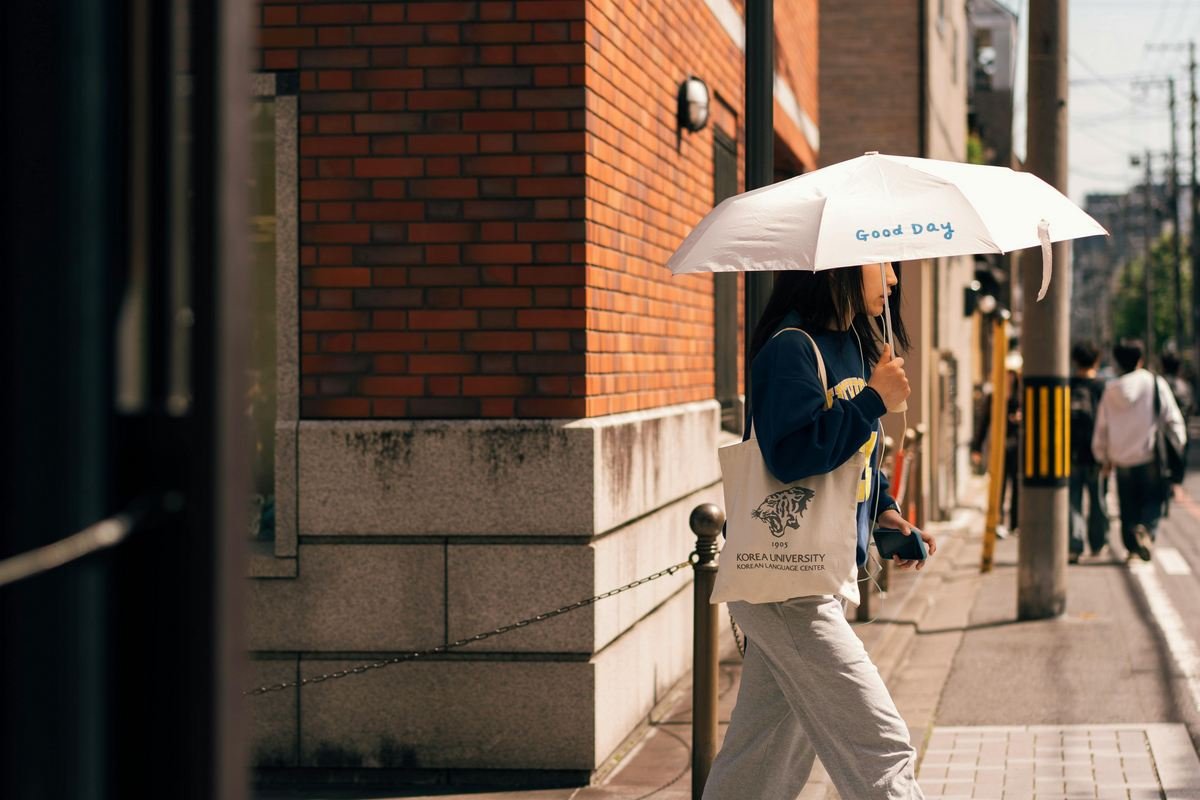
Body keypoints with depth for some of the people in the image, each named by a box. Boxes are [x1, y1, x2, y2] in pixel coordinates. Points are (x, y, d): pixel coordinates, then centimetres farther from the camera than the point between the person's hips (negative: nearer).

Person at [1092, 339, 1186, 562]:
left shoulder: (1111, 391, 4)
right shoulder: (1156, 385, -5)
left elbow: (1101, 428, 9)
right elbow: (1172, 419, -4)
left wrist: (1104, 459, 20)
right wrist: (1177, 445, 10)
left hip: (1122, 460, 3)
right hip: (1151, 457, -3)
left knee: (1128, 505, 13)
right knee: (1153, 499, 4)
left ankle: (1132, 546, 12)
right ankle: (1147, 529, -24)